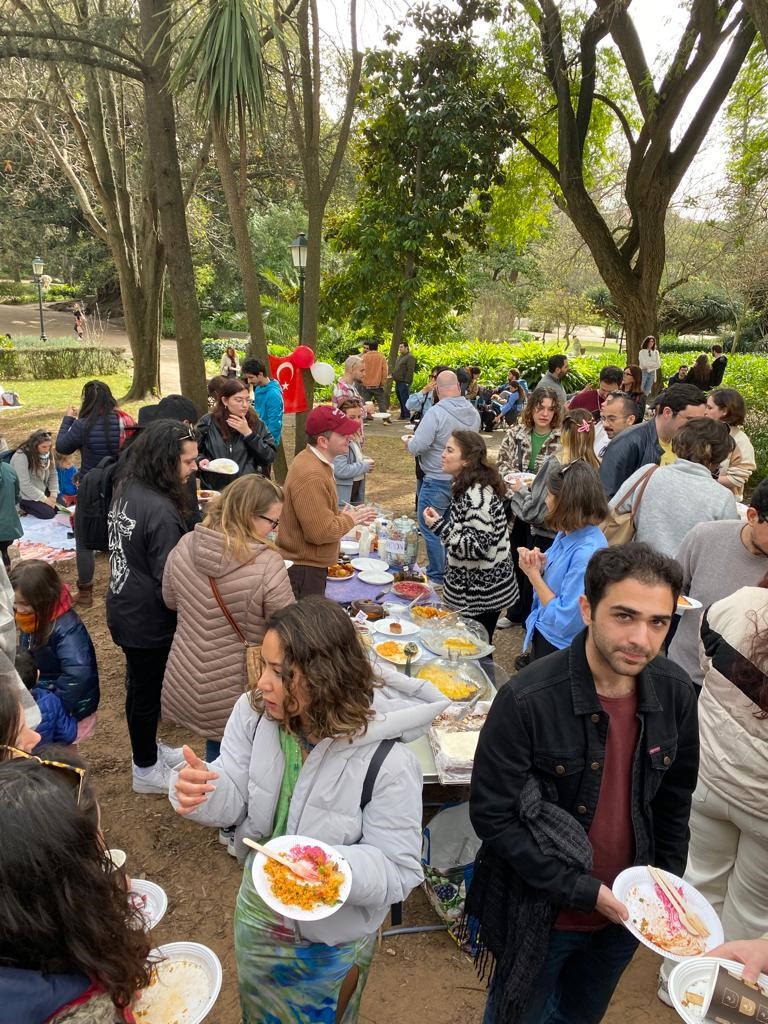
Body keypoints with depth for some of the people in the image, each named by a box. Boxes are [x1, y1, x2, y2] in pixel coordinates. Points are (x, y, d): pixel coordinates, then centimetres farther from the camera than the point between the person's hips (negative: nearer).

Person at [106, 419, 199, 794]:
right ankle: (146, 770, 31)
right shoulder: (161, 510, -29)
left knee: (140, 684, 24)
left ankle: (147, 748, 45)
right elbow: (170, 580, -25)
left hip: (123, 608, 8)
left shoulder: (125, 490, -1)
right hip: (148, 622, -8)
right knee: (147, 691, 10)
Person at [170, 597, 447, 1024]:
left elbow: (399, 870, -27)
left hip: (335, 940, -4)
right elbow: (235, 800, -11)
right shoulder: (254, 713, -19)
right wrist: (200, 791, -34)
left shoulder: (387, 762, -33)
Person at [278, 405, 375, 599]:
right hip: (304, 570, -10)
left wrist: (347, 516, 8)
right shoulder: (311, 476, -26)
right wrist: (349, 519, -11)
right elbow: (321, 532, -28)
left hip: (308, 564, 10)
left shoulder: (313, 461, 8)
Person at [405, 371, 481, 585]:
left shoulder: (436, 412, -21)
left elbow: (418, 447, -24)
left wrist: (408, 442, 0)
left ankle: (437, 576, 13)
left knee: (430, 528, 6)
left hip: (438, 481, -7)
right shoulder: (474, 412, 0)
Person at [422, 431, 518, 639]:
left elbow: (478, 547, -26)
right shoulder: (467, 487, 5)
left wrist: (440, 526, -26)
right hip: (472, 588, 9)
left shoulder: (476, 495, -24)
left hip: (479, 594, -9)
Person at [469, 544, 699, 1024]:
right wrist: (579, 890, -20)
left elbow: (674, 800, 4)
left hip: (624, 912, 4)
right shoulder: (527, 699, -28)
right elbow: (492, 815, -21)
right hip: (541, 912, -4)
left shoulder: (676, 692, -12)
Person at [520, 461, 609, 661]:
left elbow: (564, 622, -27)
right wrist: (540, 566, -11)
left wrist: (533, 573, -19)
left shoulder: (587, 553, -29)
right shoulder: (567, 533, -3)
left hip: (560, 649, -7)